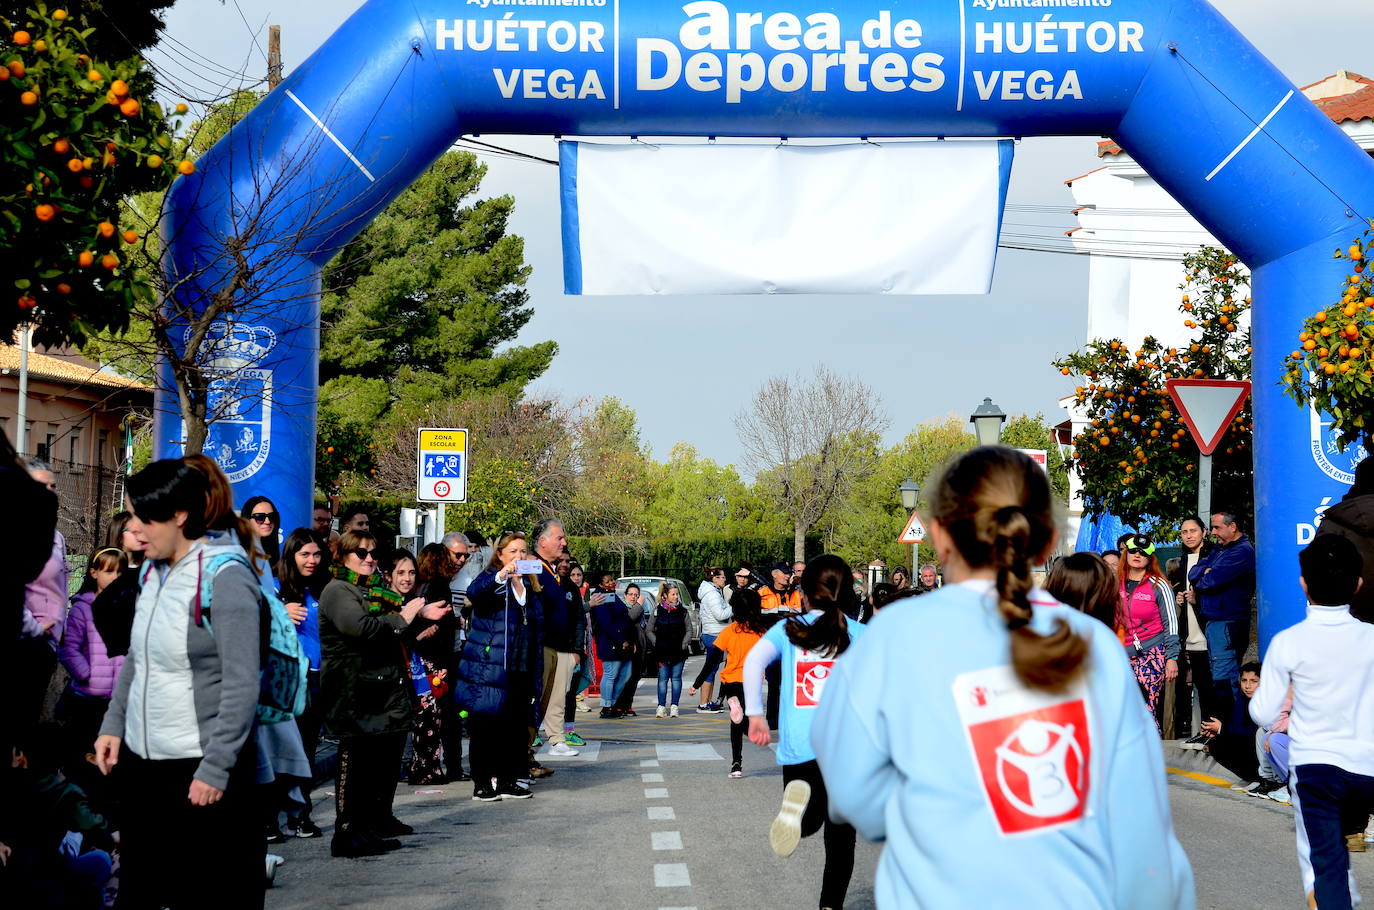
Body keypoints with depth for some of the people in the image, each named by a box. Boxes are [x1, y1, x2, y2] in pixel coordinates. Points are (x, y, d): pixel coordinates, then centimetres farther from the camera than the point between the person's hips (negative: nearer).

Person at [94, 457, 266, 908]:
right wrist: (113, 725, 11)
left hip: (202, 770, -8)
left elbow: (242, 687, -17)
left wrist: (215, 769, -18)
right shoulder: (153, 571, 10)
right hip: (142, 760, 8)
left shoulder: (225, 577, -14)